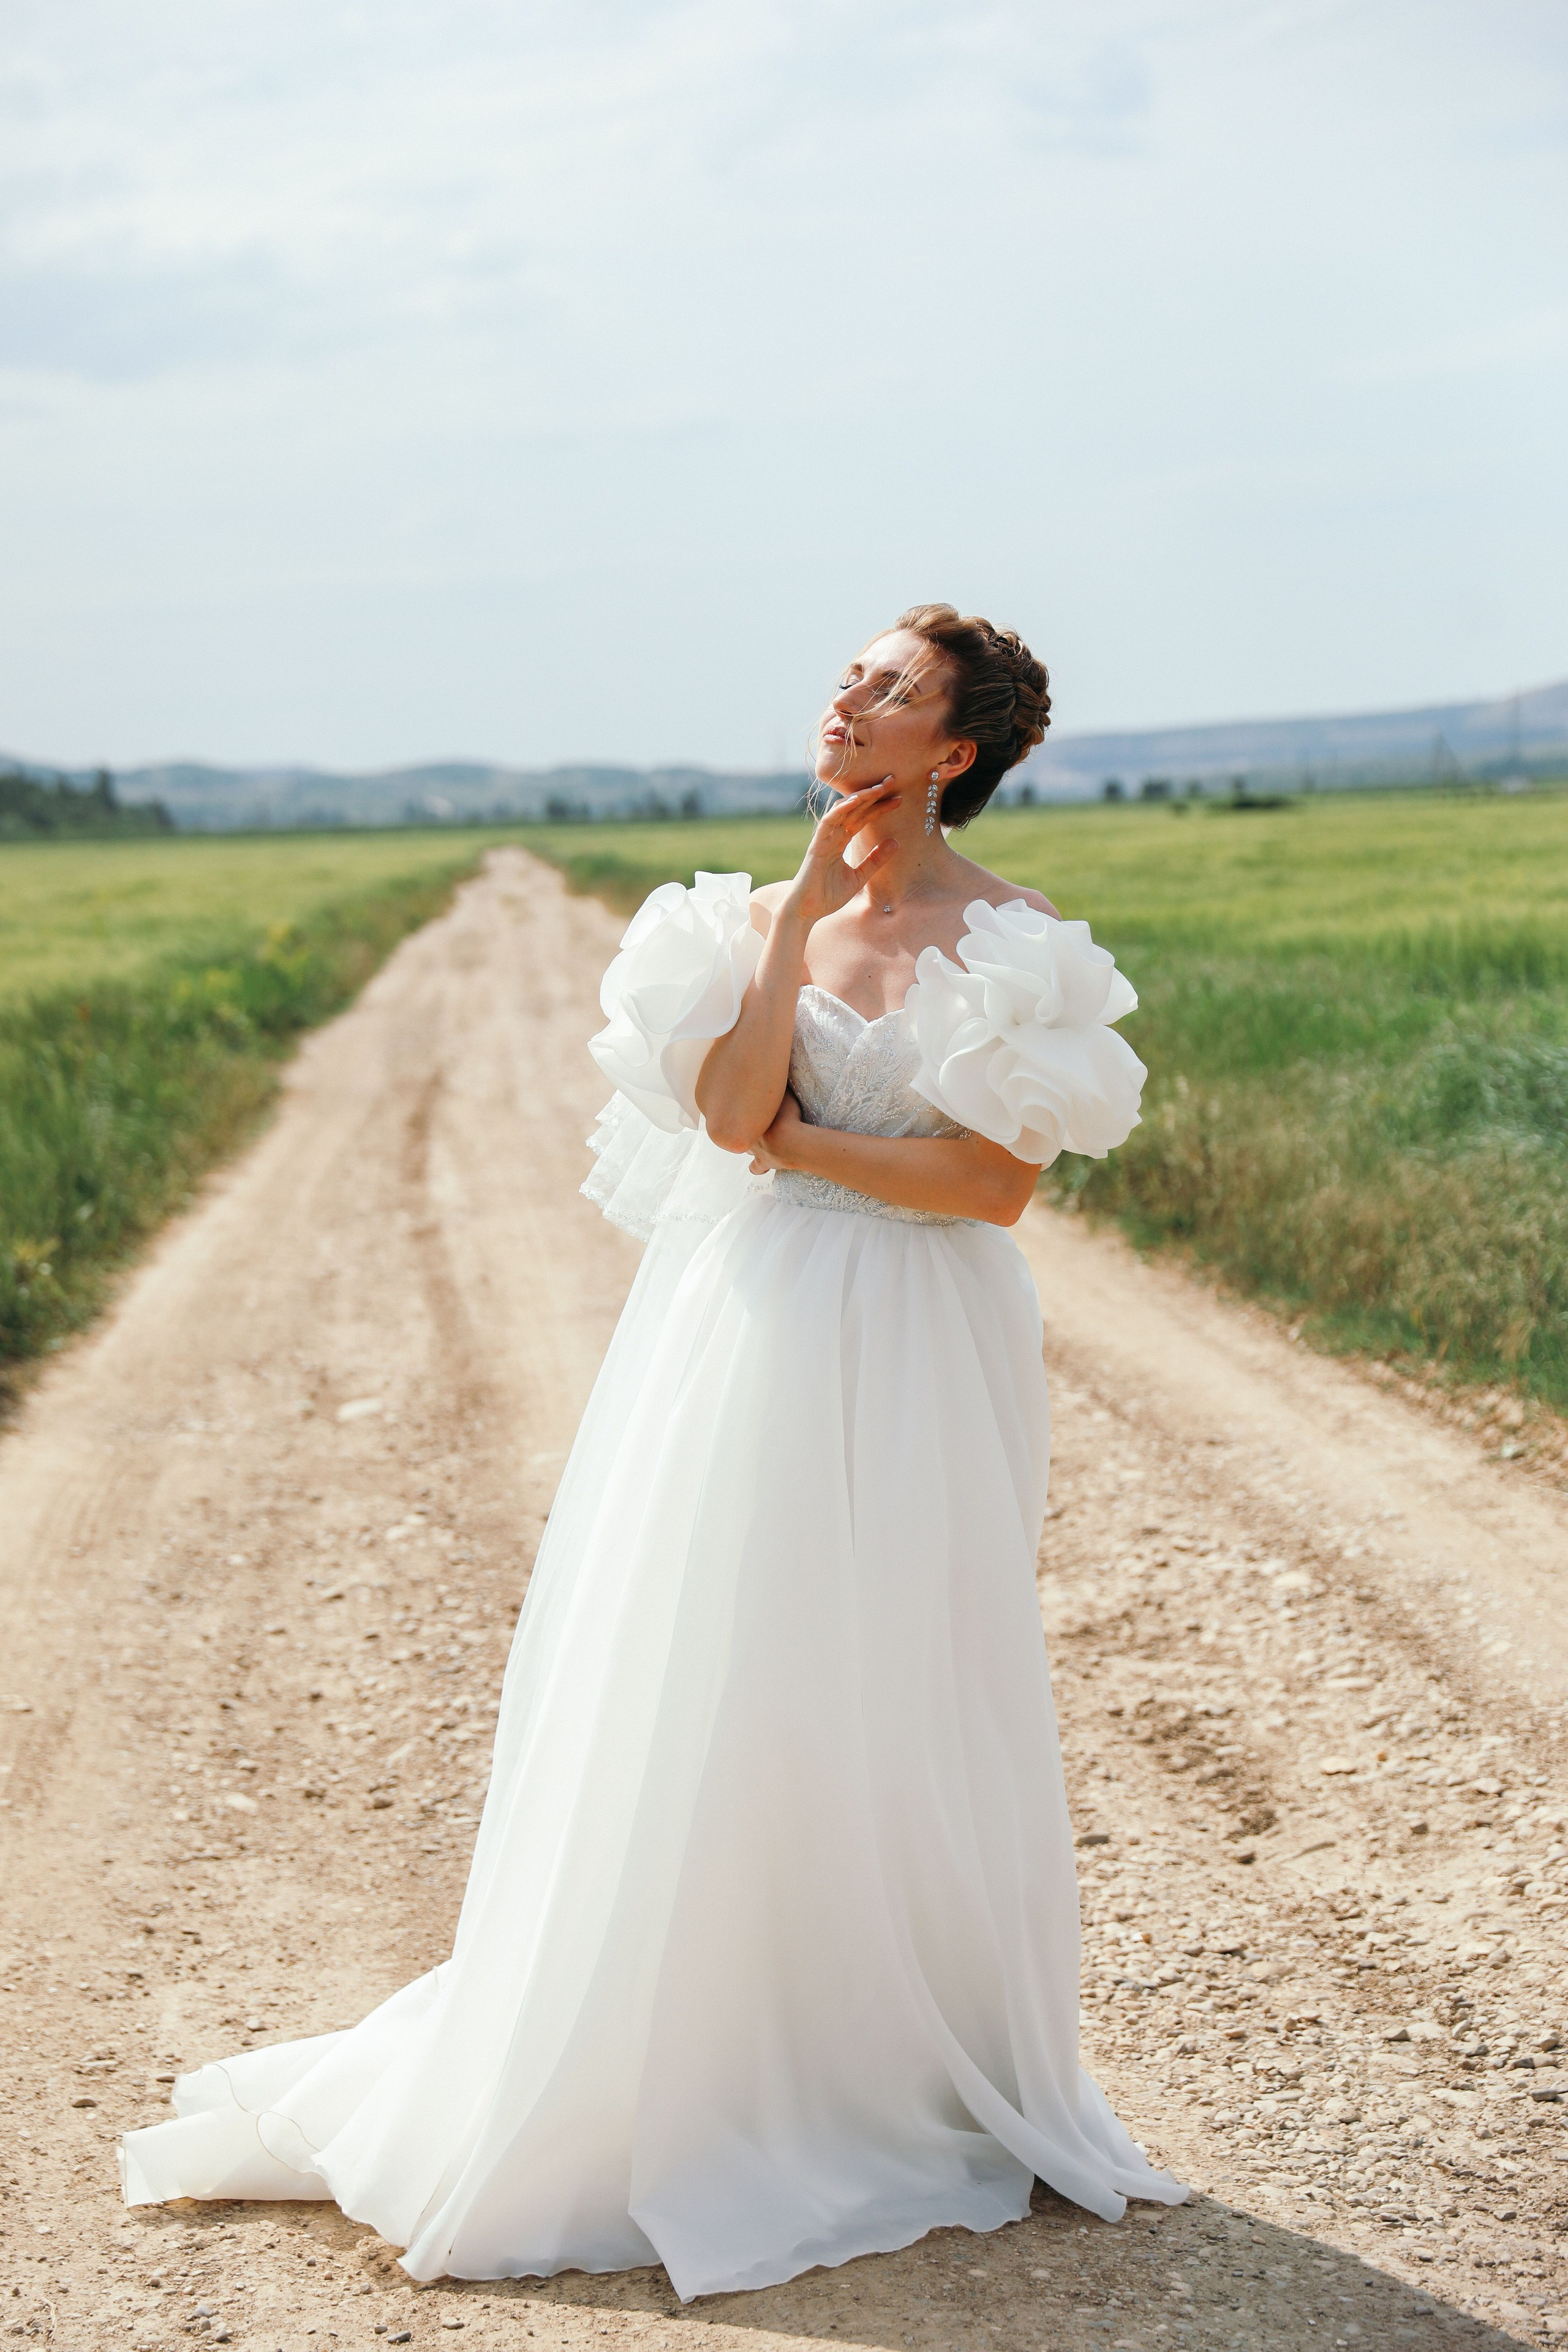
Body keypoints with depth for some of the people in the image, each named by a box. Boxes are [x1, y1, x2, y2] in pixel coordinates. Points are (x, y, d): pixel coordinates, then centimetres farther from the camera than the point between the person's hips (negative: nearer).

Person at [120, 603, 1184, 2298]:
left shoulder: (1017, 938, -3)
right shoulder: (758, 914, 8)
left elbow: (998, 1182, -11)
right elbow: (730, 1111, -9)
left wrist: (798, 1144, -9)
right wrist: (802, 911, -9)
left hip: (914, 1360, -3)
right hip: (745, 1335, 3)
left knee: (892, 1717, 4)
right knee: (702, 1700, 6)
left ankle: (904, 2081, 24)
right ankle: (700, 2075, 21)